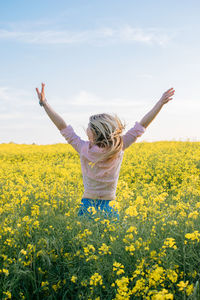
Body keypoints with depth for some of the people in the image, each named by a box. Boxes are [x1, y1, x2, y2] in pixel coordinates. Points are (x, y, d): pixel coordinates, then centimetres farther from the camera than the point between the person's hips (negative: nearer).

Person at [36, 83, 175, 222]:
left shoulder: (83, 149, -10)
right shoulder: (119, 147, -9)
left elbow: (62, 126, -3)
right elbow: (143, 125, -3)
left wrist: (44, 103, 3)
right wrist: (161, 102, 3)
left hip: (87, 206, -1)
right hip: (109, 207, 1)